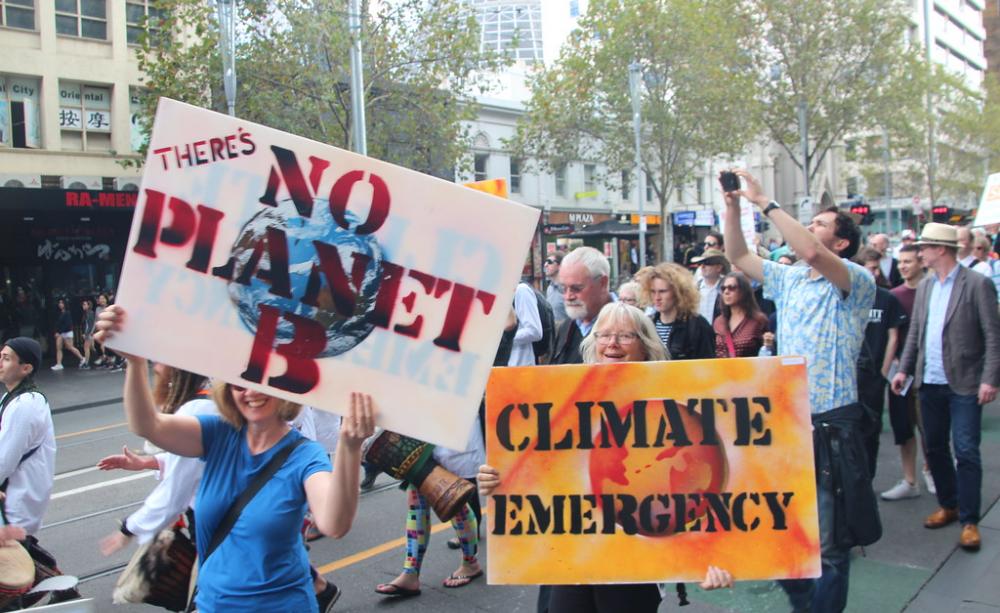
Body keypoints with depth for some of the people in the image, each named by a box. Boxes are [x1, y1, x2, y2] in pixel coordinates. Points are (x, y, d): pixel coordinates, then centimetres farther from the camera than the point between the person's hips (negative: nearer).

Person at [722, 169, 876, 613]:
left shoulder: (856, 282, -9)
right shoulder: (789, 279, 12)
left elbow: (811, 253, -27)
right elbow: (738, 257, 15)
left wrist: (763, 201, -22)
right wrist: (733, 206, 3)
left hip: (830, 425, -7)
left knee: (827, 543, 1)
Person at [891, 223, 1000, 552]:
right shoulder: (925, 286, 10)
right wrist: (904, 369, 8)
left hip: (964, 384, -6)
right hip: (930, 382, 6)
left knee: (966, 451, -4)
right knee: (935, 448, 13)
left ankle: (969, 520, 6)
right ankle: (948, 505, 29)